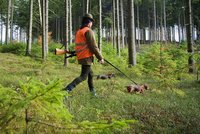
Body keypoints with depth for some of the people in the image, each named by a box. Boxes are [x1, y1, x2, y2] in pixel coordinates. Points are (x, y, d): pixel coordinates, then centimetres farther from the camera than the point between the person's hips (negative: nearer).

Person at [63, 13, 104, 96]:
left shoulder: (78, 31, 14)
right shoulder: (88, 31, -12)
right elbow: (93, 47, -16)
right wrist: (100, 58, -10)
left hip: (80, 57, 9)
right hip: (87, 57, -9)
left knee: (90, 73, 23)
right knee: (83, 76, -6)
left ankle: (92, 91, 34)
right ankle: (67, 89, -18)